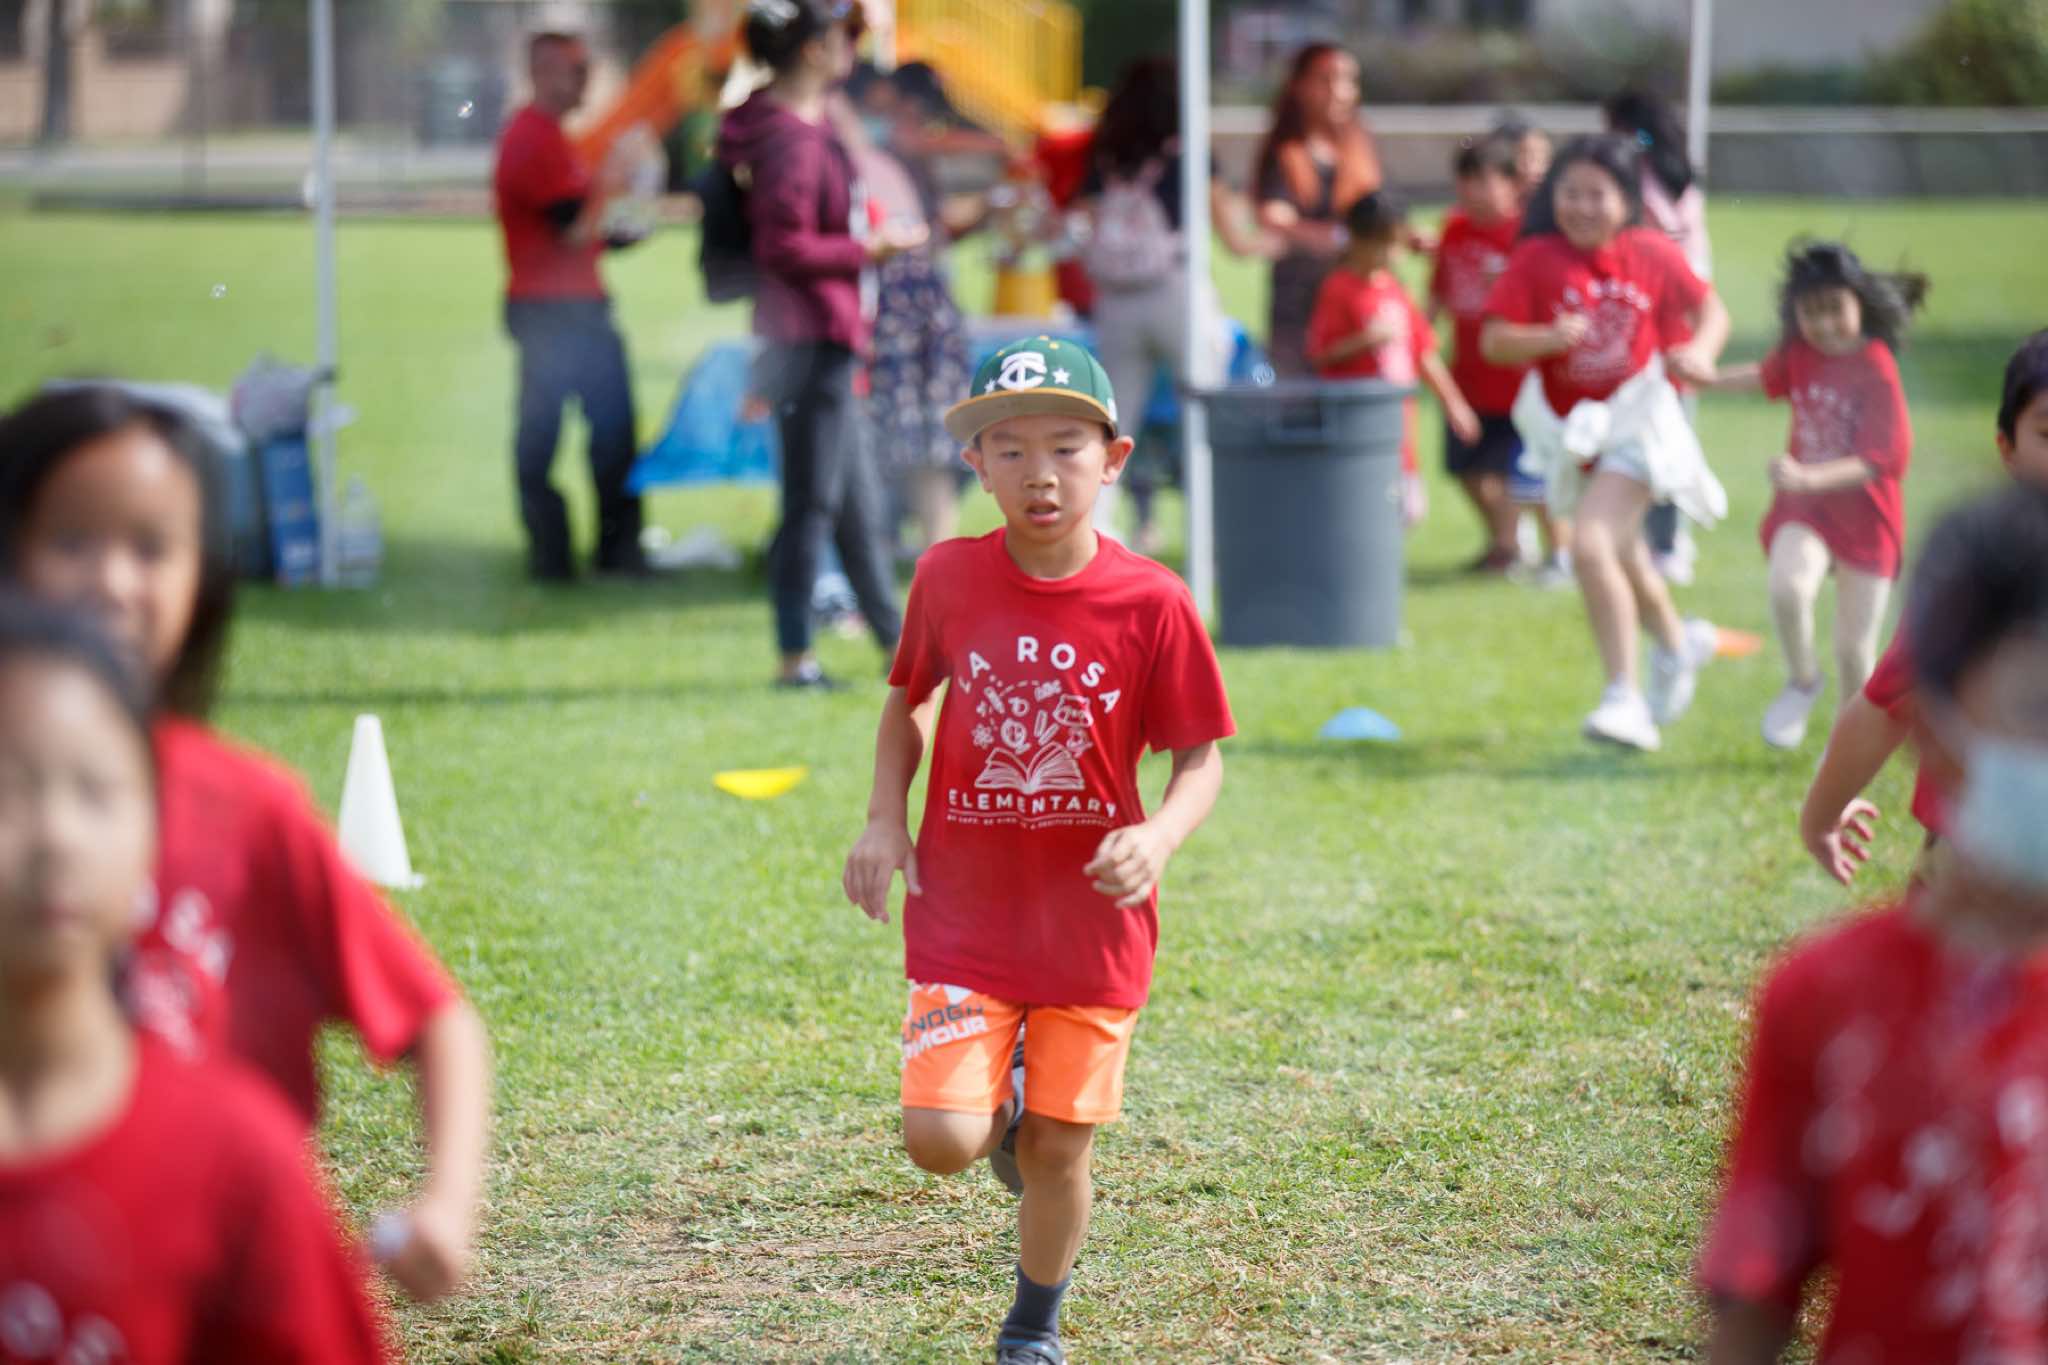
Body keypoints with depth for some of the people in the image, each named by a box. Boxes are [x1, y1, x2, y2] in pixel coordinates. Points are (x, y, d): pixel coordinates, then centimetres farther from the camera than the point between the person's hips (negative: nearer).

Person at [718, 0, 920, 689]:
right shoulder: (790, 139, -19)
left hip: (828, 339, 11)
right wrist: (868, 249, -17)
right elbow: (784, 249, -24)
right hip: (809, 339, -11)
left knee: (859, 503, 16)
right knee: (813, 501, -4)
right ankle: (795, 657, 2)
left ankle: (898, 644, 24)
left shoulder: (814, 128, 12)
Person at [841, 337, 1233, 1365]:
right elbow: (907, 699, 13)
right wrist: (885, 819, -1)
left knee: (1058, 1151, 8)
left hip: (1093, 924, -1)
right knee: (940, 1139, -13)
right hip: (964, 919, 1)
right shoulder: (949, 578, -5)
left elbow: (1200, 758, -3)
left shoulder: (1150, 604, -11)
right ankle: (1001, 1100, 23)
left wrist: (1158, 837, -23)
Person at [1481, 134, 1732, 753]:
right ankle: (1678, 642, 53)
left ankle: (1625, 699, -19)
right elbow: (1493, 341, -13)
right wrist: (1548, 339, -31)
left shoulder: (1652, 255, -8)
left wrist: (1700, 351, -15)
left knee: (1591, 545, -24)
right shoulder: (1536, 260, -9)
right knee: (1621, 557, 23)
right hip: (1572, 432, 4)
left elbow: (1710, 308, 5)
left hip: (1636, 422, -4)